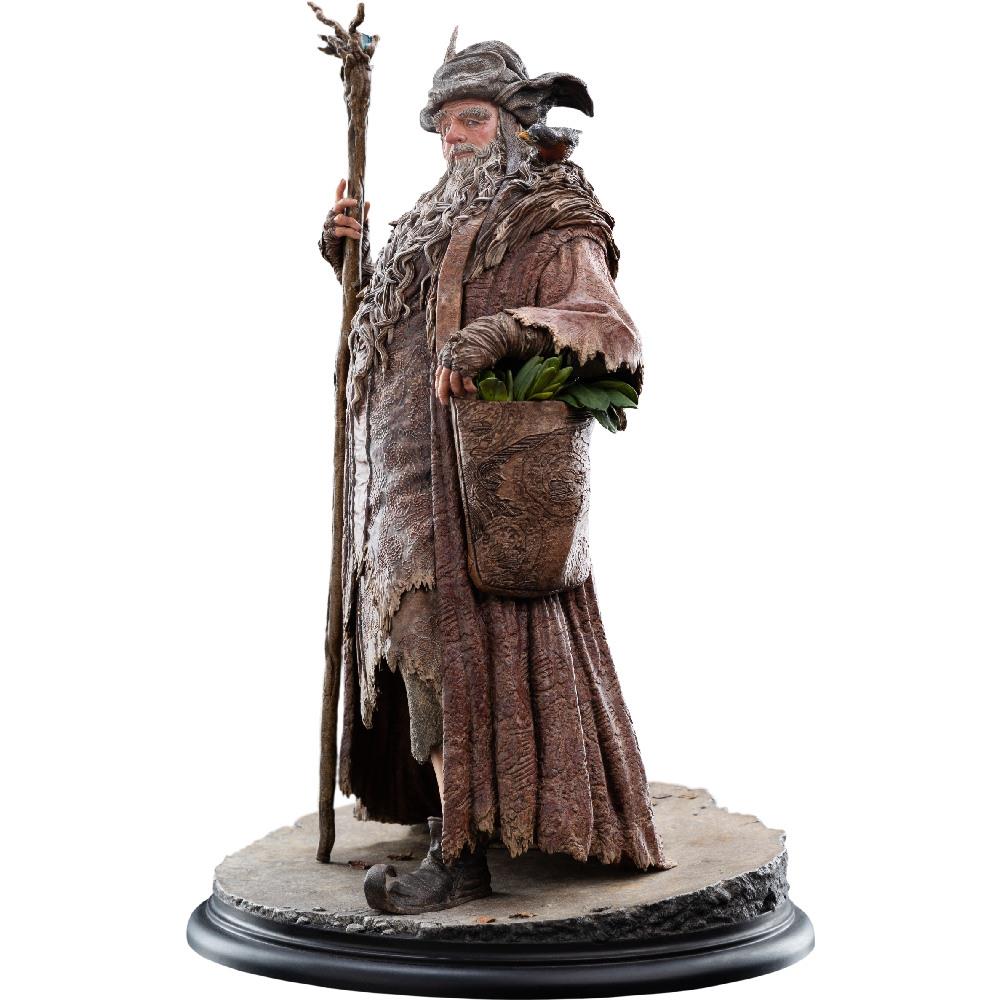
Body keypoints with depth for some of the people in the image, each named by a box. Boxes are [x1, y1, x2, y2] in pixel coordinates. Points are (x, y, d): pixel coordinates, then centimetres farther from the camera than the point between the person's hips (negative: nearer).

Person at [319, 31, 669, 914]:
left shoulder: (554, 231, -5)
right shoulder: (444, 224, 20)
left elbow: (613, 329, -23)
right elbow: (397, 325, 31)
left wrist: (504, 332, -35)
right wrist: (354, 261, 15)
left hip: (474, 484, -8)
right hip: (407, 479, 9)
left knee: (447, 642, -11)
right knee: (420, 639, 14)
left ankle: (460, 854, -4)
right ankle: (448, 808, 30)